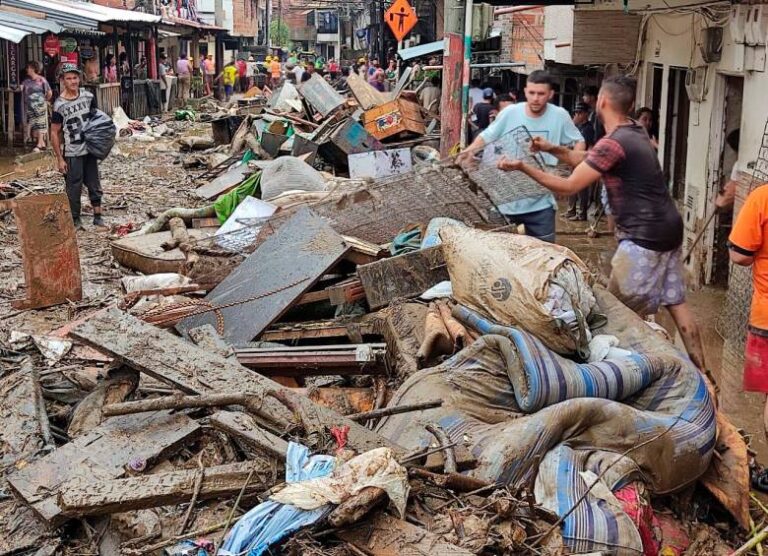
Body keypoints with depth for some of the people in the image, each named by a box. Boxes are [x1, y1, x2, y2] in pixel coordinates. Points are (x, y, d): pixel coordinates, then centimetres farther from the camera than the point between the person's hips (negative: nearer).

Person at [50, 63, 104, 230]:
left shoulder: (88, 96, -1)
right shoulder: (60, 105, -13)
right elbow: (54, 133, -8)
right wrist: (59, 159, -10)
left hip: (90, 150, 4)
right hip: (72, 154, -4)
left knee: (94, 184, 11)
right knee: (74, 188, 3)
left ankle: (97, 216, 22)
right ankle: (75, 220, 14)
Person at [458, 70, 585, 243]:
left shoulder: (560, 116, -6)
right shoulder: (510, 113, -6)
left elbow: (578, 141, 8)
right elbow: (487, 136, 7)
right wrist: (470, 150, -11)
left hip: (541, 203, 0)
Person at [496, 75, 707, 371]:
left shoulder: (613, 143, -19)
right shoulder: (634, 131, 11)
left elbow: (568, 186, -18)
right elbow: (588, 160, 21)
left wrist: (523, 167, -13)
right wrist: (553, 149, 10)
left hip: (644, 238, -10)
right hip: (668, 228, 10)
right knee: (676, 303, 14)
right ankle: (700, 372, 20)